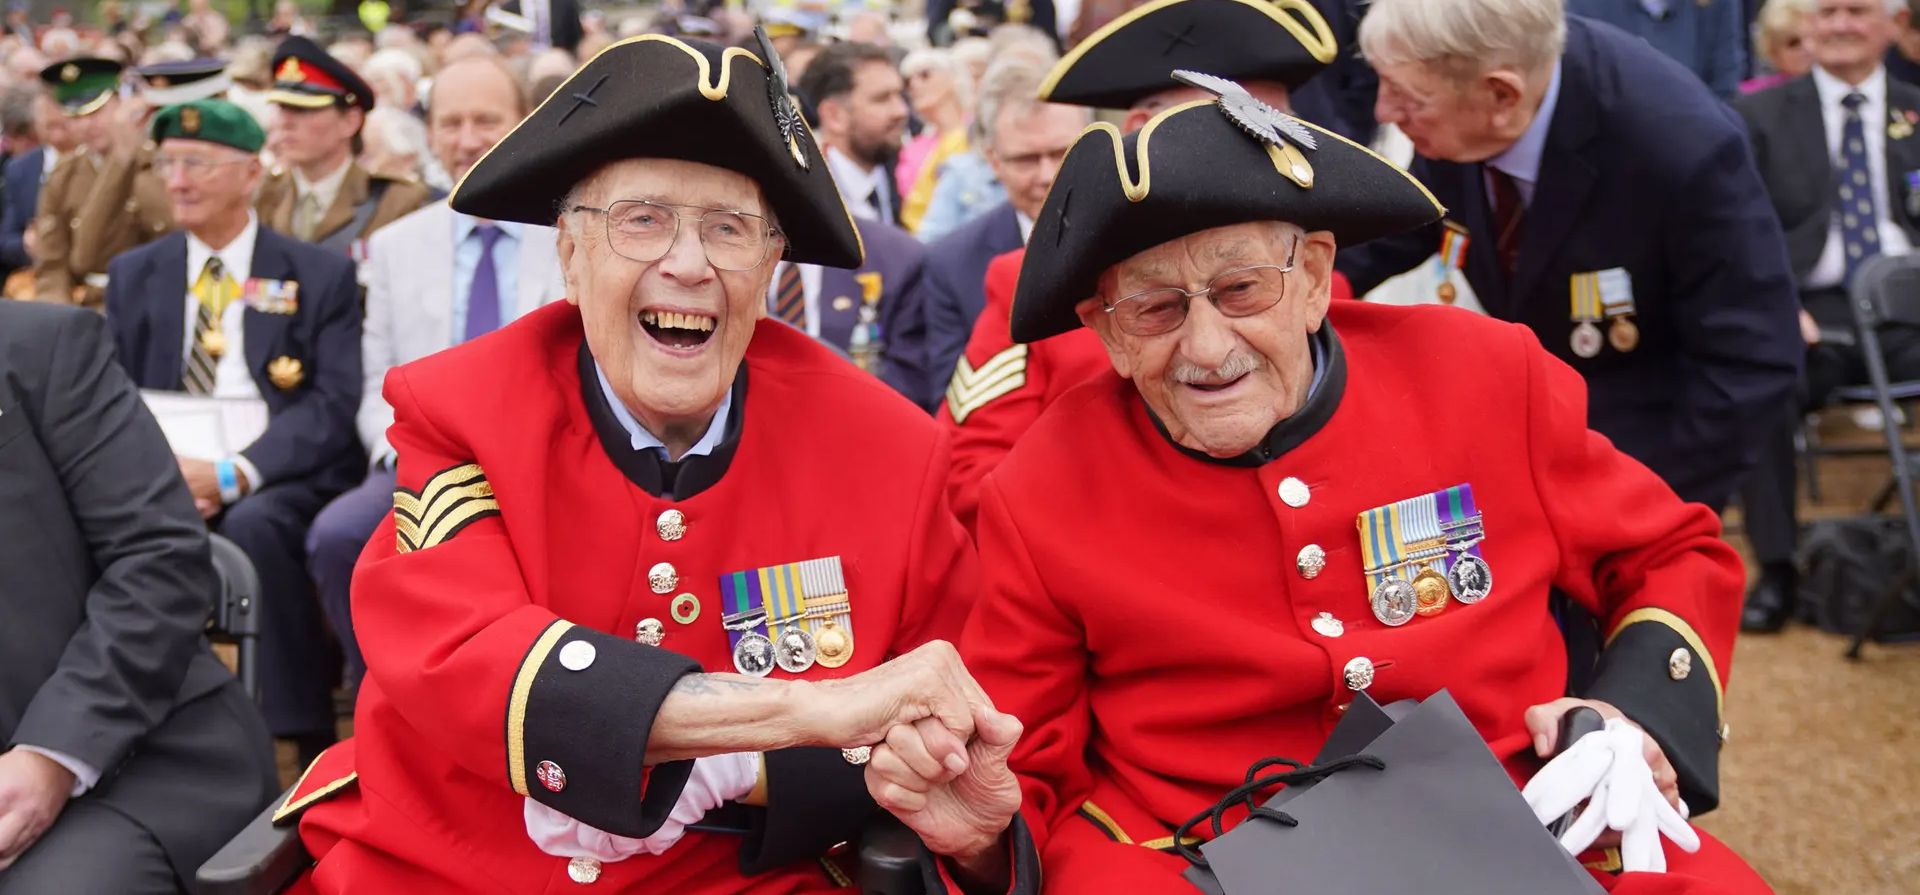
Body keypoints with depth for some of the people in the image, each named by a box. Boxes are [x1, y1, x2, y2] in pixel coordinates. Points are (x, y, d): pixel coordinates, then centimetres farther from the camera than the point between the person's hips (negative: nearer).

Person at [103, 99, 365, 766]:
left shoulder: (319, 276, 6)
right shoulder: (134, 275, 17)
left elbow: (333, 405, -6)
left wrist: (232, 475, -21)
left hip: (285, 479, -3)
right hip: (160, 476, 3)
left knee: (254, 525, -36)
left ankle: (306, 739, -27)